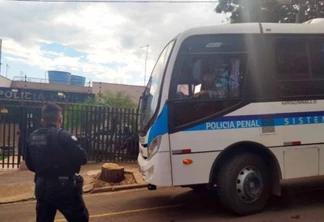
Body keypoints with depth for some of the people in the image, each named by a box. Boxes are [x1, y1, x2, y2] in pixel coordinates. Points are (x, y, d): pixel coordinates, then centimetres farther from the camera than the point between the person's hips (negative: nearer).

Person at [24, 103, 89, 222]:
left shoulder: (32, 137, 3)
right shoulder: (63, 136, -18)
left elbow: (30, 164, 11)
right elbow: (83, 158, -16)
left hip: (41, 187, 6)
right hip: (64, 187, -6)